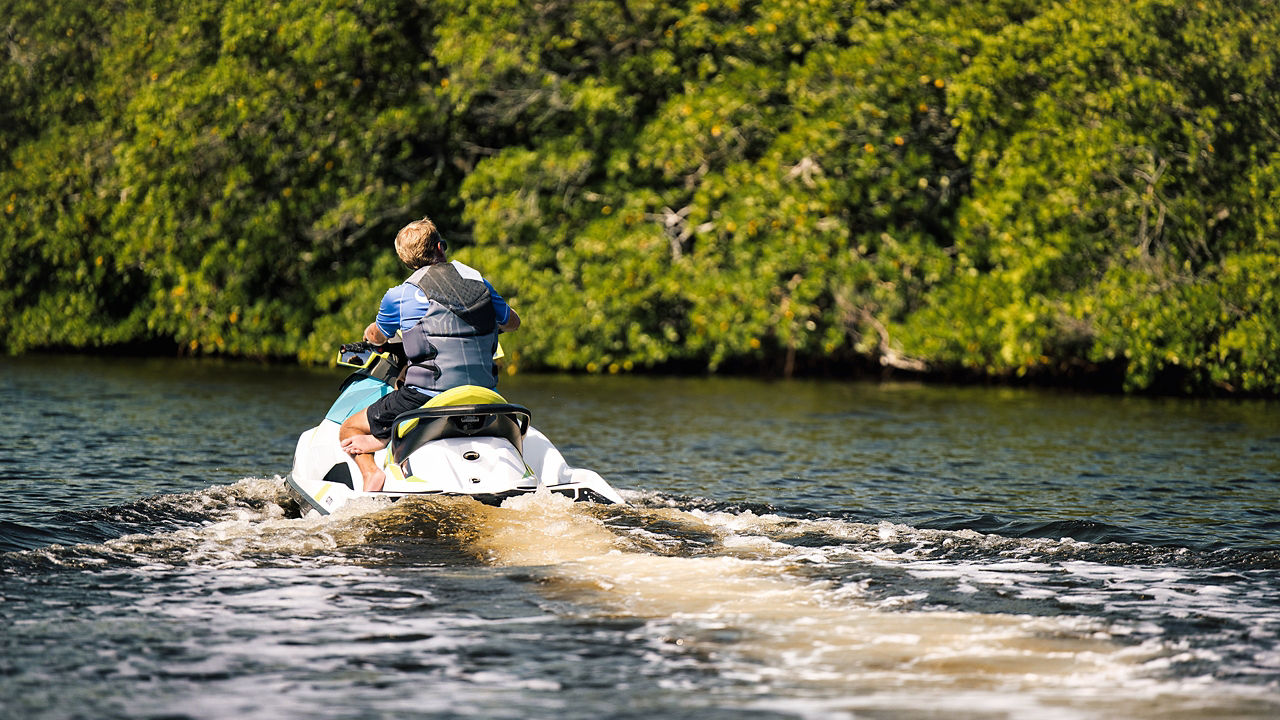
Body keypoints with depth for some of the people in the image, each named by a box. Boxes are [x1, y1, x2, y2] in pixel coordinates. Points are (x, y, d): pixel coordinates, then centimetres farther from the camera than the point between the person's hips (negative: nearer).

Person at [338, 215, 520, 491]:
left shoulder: (400, 296, 1)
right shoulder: (479, 282, 10)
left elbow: (377, 336, 21)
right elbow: (512, 322, 27)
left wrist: (371, 333, 46)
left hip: (426, 394, -3)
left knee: (348, 431, 15)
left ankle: (371, 472, -18)